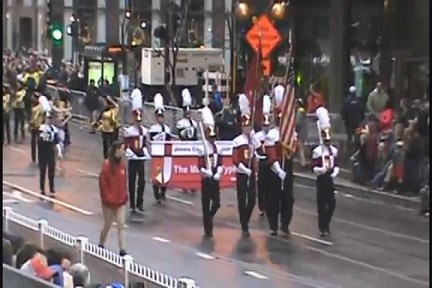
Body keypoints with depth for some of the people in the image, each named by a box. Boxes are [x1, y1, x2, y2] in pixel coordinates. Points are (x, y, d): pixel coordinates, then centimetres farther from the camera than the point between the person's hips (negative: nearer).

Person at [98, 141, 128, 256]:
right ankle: (101, 245, 29)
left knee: (121, 225, -1)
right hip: (109, 202, -5)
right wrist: (107, 197, -14)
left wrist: (124, 195, 6)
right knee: (107, 225, 8)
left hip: (120, 201, 5)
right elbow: (102, 182, -15)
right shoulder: (107, 164, -15)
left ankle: (122, 250, -4)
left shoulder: (121, 164, 5)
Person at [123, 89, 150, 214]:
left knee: (142, 181, 4)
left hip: (141, 159, 4)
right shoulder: (128, 131, -10)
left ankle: (140, 203, 14)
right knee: (132, 182, 1)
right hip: (132, 160, -4)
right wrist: (131, 153, -24)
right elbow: (126, 147, -10)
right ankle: (132, 205, 6)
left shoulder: (144, 131, 5)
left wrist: (146, 153, -2)